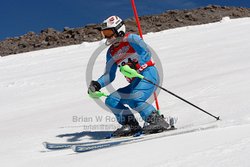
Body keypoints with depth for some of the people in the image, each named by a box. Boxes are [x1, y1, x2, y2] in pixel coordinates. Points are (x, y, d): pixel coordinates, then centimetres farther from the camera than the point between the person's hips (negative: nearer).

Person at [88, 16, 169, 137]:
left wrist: (134, 66, -35)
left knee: (133, 100, -31)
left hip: (148, 74, -8)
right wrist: (97, 84, 0)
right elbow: (109, 75, 18)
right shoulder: (111, 52, 17)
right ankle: (131, 125, -8)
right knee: (111, 100, -2)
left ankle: (158, 121, -23)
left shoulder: (131, 39, -4)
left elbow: (146, 54, -18)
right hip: (135, 82, 9)